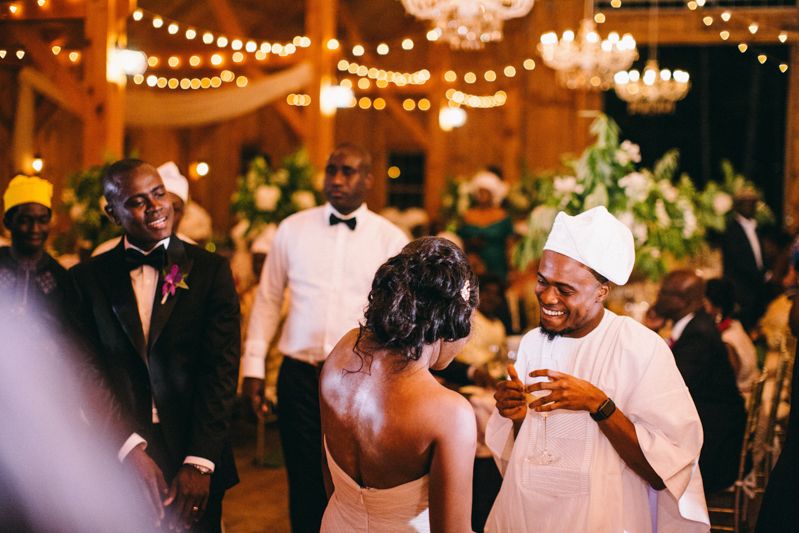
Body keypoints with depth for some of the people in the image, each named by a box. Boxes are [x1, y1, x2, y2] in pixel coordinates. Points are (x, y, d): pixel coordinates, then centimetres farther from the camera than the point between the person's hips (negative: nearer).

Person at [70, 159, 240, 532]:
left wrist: (199, 463, -14)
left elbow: (221, 369, -7)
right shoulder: (87, 278, 2)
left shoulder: (211, 270, -1)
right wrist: (130, 446, -15)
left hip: (194, 462, 0)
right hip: (117, 460, 1)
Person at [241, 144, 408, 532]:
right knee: (304, 484, 8)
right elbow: (267, 300, 10)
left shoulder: (391, 240, 2)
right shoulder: (293, 229, 6)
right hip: (300, 375, 1)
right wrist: (253, 366, 6)